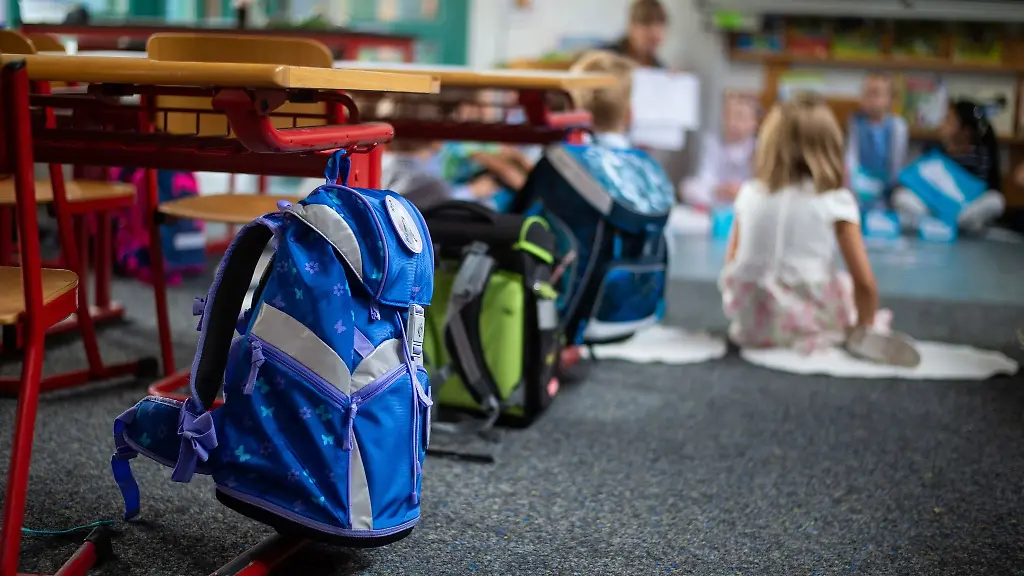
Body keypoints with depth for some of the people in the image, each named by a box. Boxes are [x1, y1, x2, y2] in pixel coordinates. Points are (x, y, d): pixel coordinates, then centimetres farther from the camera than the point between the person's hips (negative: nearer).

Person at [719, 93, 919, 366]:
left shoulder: (749, 195, 1)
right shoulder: (836, 202, -7)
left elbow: (731, 267, 7)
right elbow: (864, 283, -9)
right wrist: (864, 328, 8)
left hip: (752, 322, 3)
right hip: (807, 321, -2)